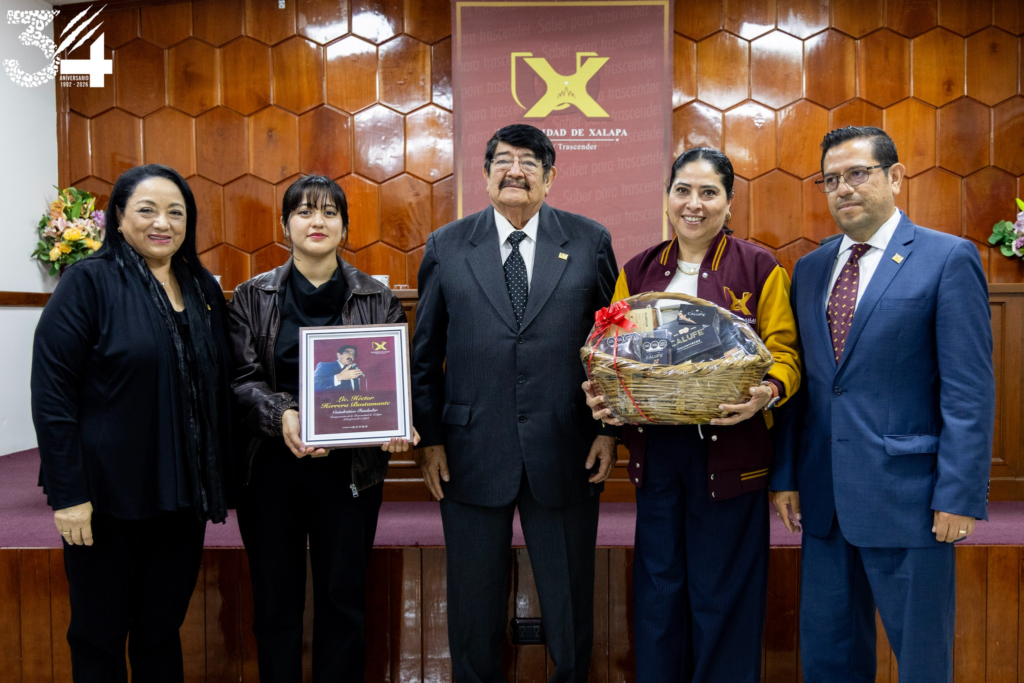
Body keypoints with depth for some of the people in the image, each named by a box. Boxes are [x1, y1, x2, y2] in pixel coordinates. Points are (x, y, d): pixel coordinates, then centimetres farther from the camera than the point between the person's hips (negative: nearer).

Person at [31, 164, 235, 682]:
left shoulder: (204, 289, 8)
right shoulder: (89, 282, -8)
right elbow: (51, 391, -11)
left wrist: (222, 481, 9)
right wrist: (67, 493, -15)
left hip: (183, 495, 4)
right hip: (107, 496, -4)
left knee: (163, 630, 16)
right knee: (99, 636, 11)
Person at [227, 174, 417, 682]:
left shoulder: (378, 300, 4)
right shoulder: (252, 297, 4)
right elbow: (242, 377, -2)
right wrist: (281, 415, -21)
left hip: (349, 467, 0)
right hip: (270, 465, 1)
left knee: (343, 596, 9)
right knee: (275, 597, 10)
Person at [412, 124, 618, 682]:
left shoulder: (590, 241, 4)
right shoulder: (446, 246, 5)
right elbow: (425, 354, 6)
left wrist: (609, 429, 0)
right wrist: (430, 439, 1)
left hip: (566, 455, 0)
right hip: (472, 456, 1)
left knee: (570, 603, 13)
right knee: (474, 605, 14)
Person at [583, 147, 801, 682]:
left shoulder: (759, 268, 0)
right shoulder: (638, 271, 10)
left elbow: (784, 352, -2)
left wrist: (769, 392, -23)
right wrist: (600, 394, -9)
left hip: (728, 451, -3)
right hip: (655, 450, 3)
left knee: (722, 594, 6)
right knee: (658, 589, 13)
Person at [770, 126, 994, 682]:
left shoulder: (948, 258, -5)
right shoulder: (810, 269, 11)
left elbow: (969, 391, -10)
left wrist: (960, 495, -14)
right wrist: (785, 476, 8)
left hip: (906, 494, -5)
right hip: (824, 496, 5)